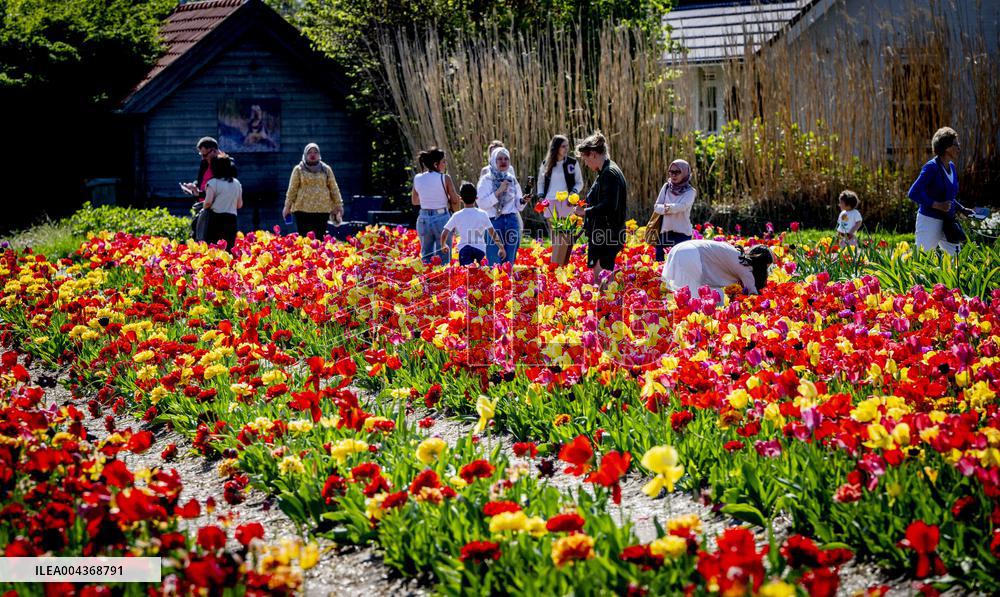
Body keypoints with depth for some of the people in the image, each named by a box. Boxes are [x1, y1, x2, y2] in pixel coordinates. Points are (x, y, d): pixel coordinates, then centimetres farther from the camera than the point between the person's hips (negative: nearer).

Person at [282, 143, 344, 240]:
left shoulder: (326, 169, 11)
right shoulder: (298, 169, 7)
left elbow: (334, 188, 12)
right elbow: (292, 189, 6)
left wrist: (338, 204, 7)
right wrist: (287, 206, 3)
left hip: (322, 209, 1)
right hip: (303, 209, -1)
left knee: (320, 238, -1)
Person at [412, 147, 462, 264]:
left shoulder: (418, 179, 2)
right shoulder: (445, 178, -10)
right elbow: (455, 201, -5)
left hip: (423, 219, 4)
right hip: (442, 218, -4)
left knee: (426, 257, 14)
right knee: (443, 259, 2)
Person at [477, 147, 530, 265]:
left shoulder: (512, 179, 13)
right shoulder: (486, 180, 1)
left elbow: (518, 206, 16)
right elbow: (482, 204, -10)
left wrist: (523, 201, -5)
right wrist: (498, 192, -16)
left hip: (512, 221, 4)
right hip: (494, 221, -4)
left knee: (509, 262, 4)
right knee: (495, 263, -9)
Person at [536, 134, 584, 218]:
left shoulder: (573, 162, 3)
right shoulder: (546, 164, 8)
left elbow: (579, 182, 8)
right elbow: (541, 182, 19)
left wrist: (574, 191, -11)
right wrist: (541, 196, 4)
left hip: (566, 202, -2)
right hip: (550, 201, 2)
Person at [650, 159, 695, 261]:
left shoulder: (690, 191, 0)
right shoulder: (666, 187, 10)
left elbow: (682, 206, -18)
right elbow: (656, 207, 2)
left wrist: (668, 207, -32)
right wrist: (665, 209, -18)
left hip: (682, 233, -4)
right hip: (663, 232, 4)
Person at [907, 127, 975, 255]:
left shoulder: (951, 167, 10)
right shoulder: (931, 167, -15)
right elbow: (913, 193, -20)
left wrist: (962, 209, 13)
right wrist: (936, 205, -24)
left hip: (946, 223, 8)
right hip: (929, 220, -8)